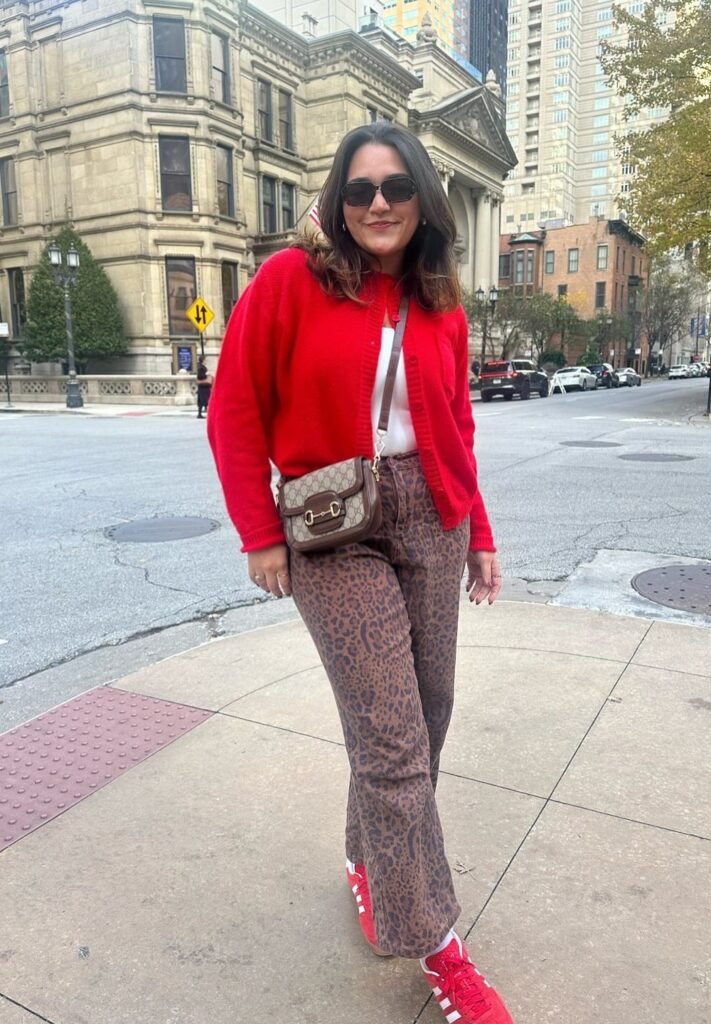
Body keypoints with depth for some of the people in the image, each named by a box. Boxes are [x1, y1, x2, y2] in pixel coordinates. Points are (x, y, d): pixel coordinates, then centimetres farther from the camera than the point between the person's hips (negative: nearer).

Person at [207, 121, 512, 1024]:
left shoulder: (439, 303, 8)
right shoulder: (289, 280, -5)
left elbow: (457, 428, 14)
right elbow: (235, 414, -4)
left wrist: (478, 532, 14)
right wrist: (260, 534, -7)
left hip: (432, 522, 5)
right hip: (334, 534, -5)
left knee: (423, 718, 11)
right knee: (392, 739, -3)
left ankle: (368, 856, 38)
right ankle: (436, 948, 15)